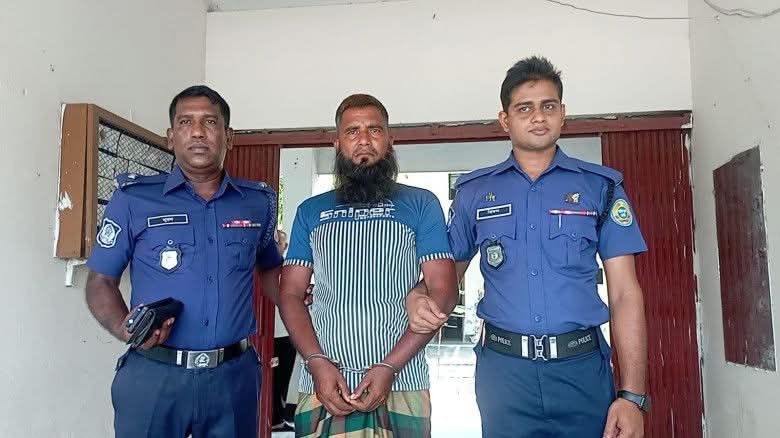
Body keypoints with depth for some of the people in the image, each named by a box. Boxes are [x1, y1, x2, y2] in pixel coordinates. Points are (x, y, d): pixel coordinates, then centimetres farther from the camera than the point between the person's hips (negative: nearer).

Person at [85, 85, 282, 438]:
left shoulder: (259, 201, 5)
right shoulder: (134, 198, -2)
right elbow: (101, 281, 3)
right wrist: (125, 329, -15)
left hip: (234, 375, 3)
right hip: (153, 375, -2)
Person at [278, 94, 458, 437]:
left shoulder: (421, 204, 3)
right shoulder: (310, 212, 10)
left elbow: (443, 292, -3)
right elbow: (290, 294, 7)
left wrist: (390, 367, -12)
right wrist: (316, 362, -9)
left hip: (402, 385, -1)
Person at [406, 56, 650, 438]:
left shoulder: (601, 187, 3)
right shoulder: (474, 191, 6)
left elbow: (625, 293, 0)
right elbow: (450, 269, 15)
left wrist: (632, 395, -7)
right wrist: (418, 297, -8)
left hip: (582, 367, 0)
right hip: (504, 368, 1)